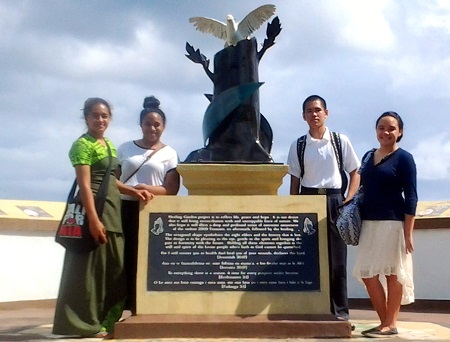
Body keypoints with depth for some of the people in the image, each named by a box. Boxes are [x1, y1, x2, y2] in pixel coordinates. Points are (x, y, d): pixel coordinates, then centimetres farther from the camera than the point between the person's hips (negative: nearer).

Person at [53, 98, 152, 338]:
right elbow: (85, 184, -16)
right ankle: (86, 324, 4)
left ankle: (105, 321, 18)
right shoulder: (82, 144, -7)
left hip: (113, 208, 9)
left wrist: (133, 191, 7)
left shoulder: (109, 144, 19)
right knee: (91, 267, -4)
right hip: (95, 208, -9)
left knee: (115, 268, 9)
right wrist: (94, 219, -23)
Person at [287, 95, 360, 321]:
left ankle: (339, 309, 12)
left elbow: (355, 173, 8)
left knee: (336, 258, 2)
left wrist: (348, 201, -4)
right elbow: (294, 181, 8)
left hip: (334, 200, -1)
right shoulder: (298, 146, 6)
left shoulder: (341, 141, 3)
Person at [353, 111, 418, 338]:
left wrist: (408, 232, -13)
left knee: (392, 272, 2)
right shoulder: (369, 156, 14)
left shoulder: (403, 158, -3)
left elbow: (411, 197, -7)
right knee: (367, 273, 6)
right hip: (368, 223, 6)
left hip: (392, 223, -6)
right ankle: (385, 321, 20)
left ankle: (390, 324, 13)